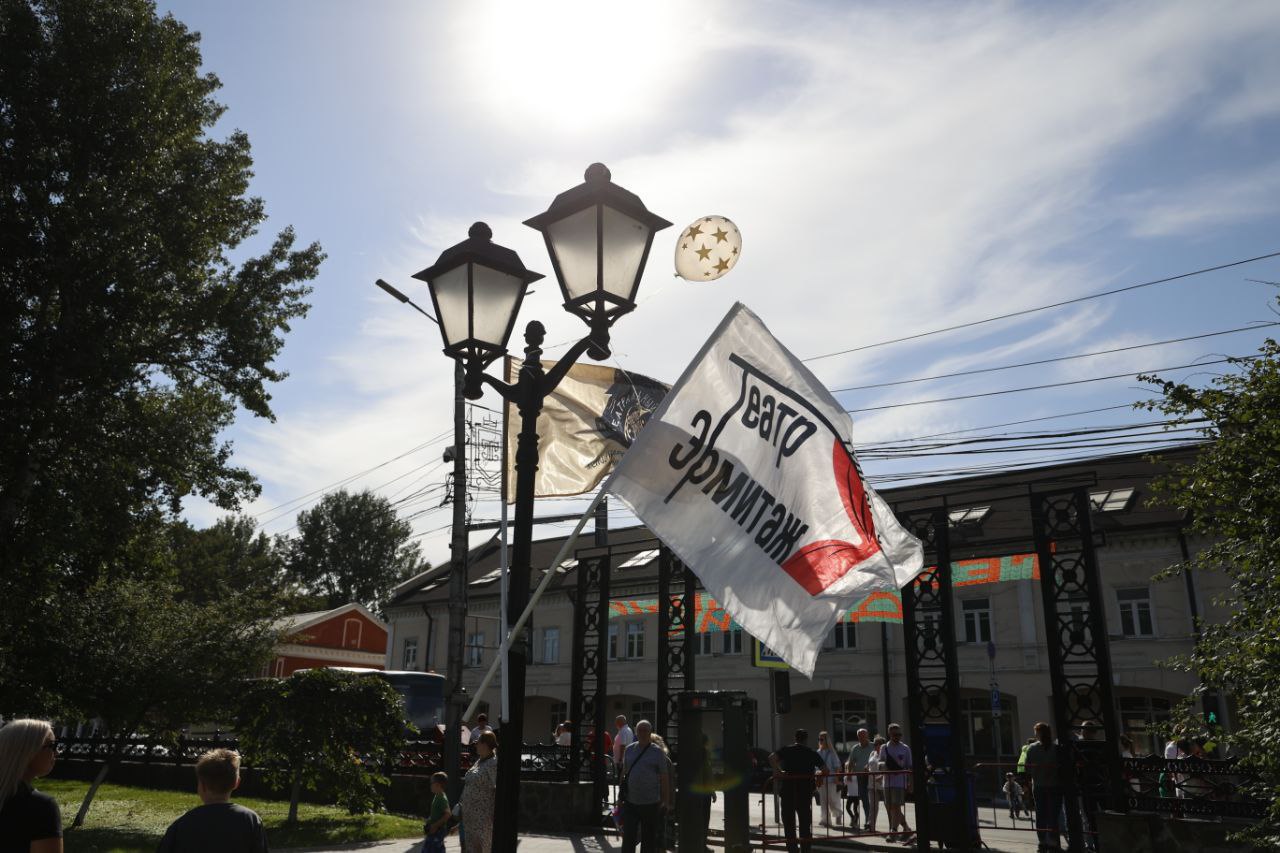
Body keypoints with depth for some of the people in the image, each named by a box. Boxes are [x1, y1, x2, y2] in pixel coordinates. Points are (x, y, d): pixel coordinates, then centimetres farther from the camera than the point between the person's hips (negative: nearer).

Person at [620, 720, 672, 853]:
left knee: (649, 839, 8)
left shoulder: (658, 751, -5)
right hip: (630, 802, 3)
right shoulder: (629, 749, 7)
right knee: (628, 837, 2)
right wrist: (621, 794, 13)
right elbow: (624, 772, 14)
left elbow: (664, 777, -3)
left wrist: (666, 802, -5)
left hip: (651, 803, -3)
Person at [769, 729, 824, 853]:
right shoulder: (812, 753, 3)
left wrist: (778, 770, -5)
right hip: (805, 791, 1)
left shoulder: (787, 750, 0)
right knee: (805, 820, 13)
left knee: (789, 820, 8)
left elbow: (772, 758, -16)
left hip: (787, 790, -1)